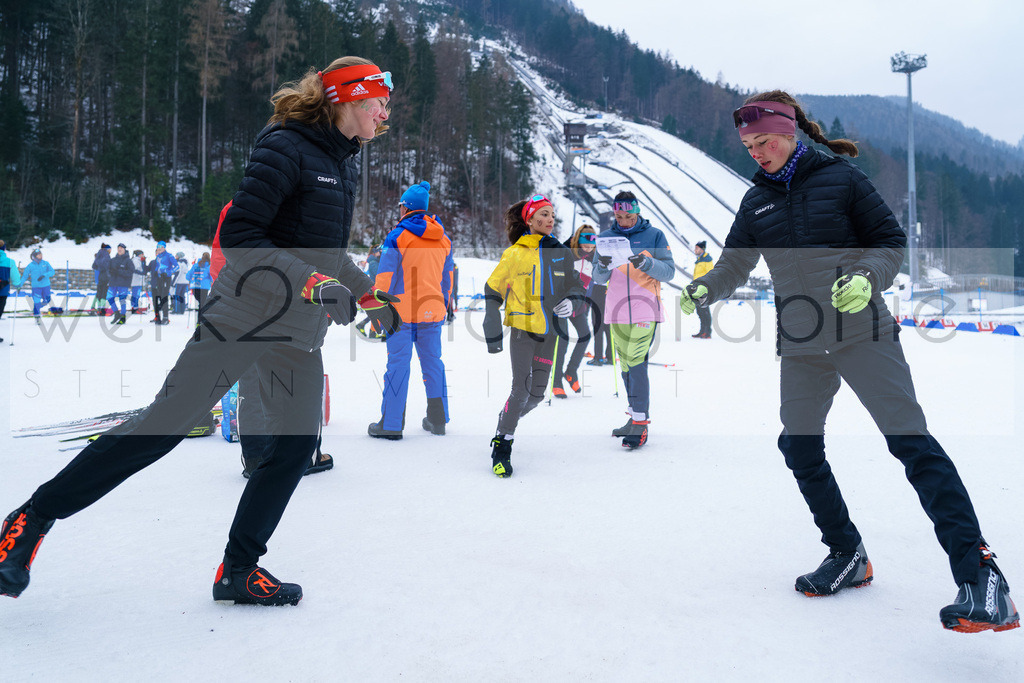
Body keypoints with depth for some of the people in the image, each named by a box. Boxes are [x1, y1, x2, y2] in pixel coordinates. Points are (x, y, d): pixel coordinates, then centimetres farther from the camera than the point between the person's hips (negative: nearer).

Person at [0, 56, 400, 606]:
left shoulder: (345, 163, 14)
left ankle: (239, 569, 15)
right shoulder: (285, 147, -13)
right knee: (164, 424, -4)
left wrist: (368, 294, 23)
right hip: (242, 318, -8)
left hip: (300, 334, 8)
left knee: (297, 444, 2)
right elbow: (238, 237, -20)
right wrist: (312, 282, -27)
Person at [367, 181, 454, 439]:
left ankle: (391, 424, 2)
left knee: (398, 364, -2)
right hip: (433, 312, 5)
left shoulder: (398, 236, -7)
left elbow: (385, 276, -7)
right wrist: (444, 306, 27)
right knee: (433, 362, 11)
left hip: (402, 311, -5)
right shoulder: (443, 238, 11)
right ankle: (438, 419, 18)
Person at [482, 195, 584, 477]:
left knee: (537, 393, 7)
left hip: (550, 331, 4)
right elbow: (493, 291, 3)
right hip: (523, 329, -4)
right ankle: (501, 446, 3)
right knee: (521, 390, -12)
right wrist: (493, 335, -2)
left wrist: (571, 302, -10)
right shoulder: (514, 254, -3)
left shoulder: (561, 253, 7)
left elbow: (576, 286, 15)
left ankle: (506, 421, 34)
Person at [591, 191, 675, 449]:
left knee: (636, 363, -12)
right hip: (616, 311, 5)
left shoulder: (654, 235, 1)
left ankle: (640, 423, -9)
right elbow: (599, 279, 6)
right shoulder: (606, 237, 9)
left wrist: (646, 263, -22)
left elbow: (669, 271, -4)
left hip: (644, 310, -4)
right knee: (626, 365, 11)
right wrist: (602, 266, -17)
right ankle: (635, 417, 22)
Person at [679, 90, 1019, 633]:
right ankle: (847, 555, 21)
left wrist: (867, 279, -20)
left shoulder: (840, 178, -2)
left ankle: (978, 573, -7)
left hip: (862, 334, -5)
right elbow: (734, 266, 11)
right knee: (800, 448, 4)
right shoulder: (757, 200, 10)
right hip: (800, 347, 5)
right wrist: (703, 290, -9)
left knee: (911, 441, -11)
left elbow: (892, 242, 0)